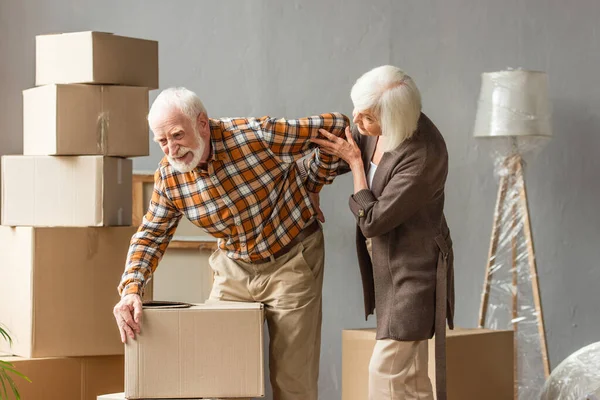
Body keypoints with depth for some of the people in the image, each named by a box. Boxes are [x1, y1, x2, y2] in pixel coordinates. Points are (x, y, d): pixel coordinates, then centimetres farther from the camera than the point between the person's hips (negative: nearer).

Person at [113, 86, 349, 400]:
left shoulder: (258, 135, -25)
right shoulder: (168, 177, -11)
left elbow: (336, 127, -17)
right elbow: (151, 234, 0)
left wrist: (312, 184, -3)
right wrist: (131, 289, -18)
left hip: (291, 262, -4)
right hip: (234, 267, 4)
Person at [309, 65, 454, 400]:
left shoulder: (423, 156, -28)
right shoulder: (376, 131, -4)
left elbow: (372, 221, -23)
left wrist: (355, 162, -13)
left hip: (414, 268, -8)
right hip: (388, 265, 8)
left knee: (386, 371, -11)